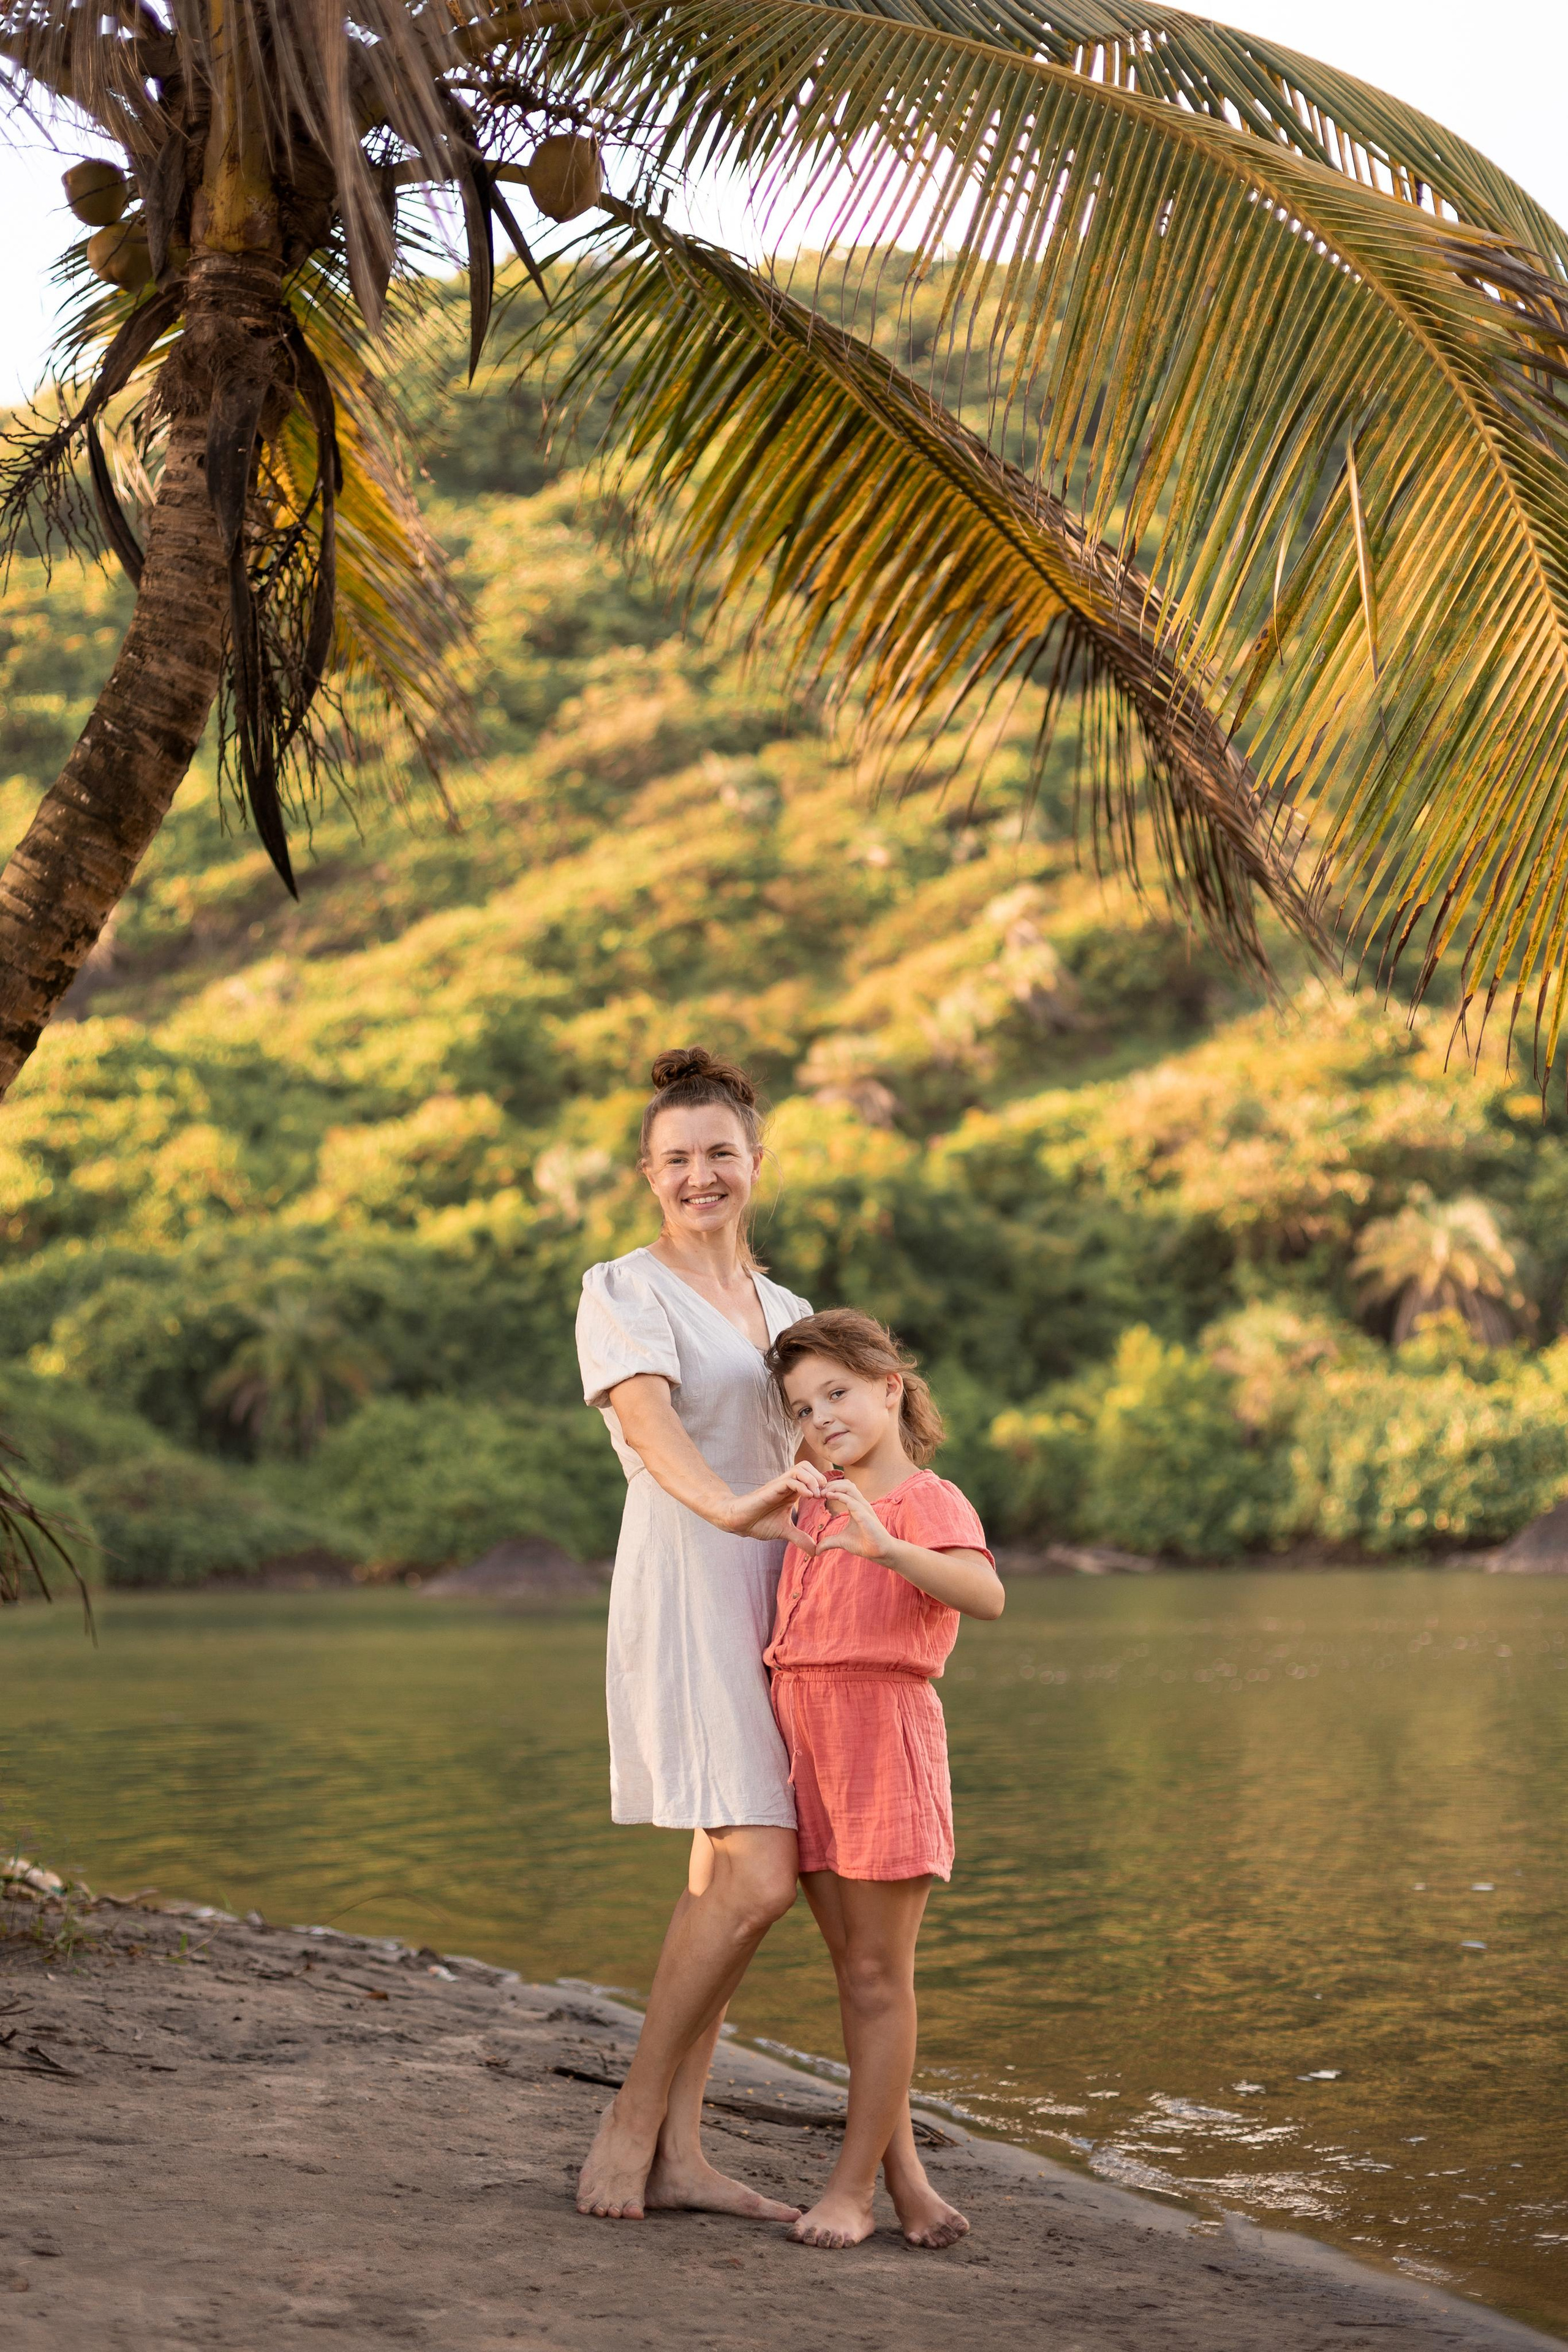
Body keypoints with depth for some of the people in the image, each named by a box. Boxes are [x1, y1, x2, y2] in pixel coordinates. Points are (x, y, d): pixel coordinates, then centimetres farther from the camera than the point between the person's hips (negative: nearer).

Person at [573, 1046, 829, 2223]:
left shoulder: (786, 1311, 20)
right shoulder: (624, 1290, -2)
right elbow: (646, 1418, -20)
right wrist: (729, 1507, -38)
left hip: (776, 1597, 7)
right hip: (685, 1591, -7)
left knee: (725, 1875, 6)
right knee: (759, 1880, -15)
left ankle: (677, 2149, 10)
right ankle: (632, 2116, -2)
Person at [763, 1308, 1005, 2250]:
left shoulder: (929, 1502, -9)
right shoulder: (817, 1505, 14)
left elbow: (986, 1595, -31)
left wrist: (887, 1545, -43)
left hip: (886, 1743, -8)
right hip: (807, 1746, 8)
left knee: (880, 1975, 0)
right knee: (854, 1971, 9)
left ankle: (853, 2188, 5)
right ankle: (906, 2177, 16)